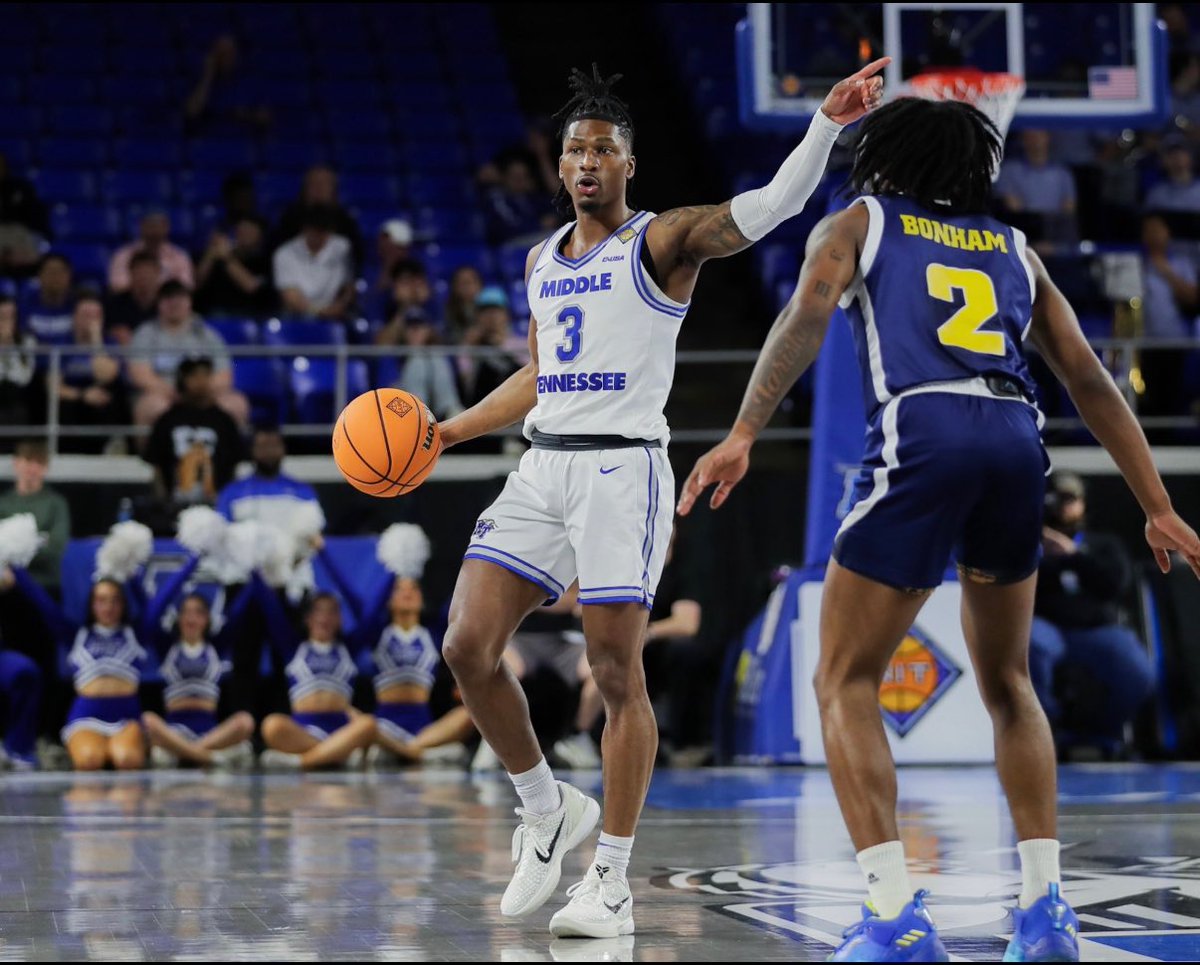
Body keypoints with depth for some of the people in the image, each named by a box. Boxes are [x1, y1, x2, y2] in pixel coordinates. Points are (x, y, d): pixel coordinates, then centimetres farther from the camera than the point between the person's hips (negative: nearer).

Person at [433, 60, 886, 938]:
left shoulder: (663, 241, -2)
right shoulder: (542, 261, 18)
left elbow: (775, 204, -16)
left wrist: (828, 124, -30)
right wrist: (445, 433, 24)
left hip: (622, 469, -6)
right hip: (542, 469, 6)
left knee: (617, 673, -6)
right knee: (468, 648, -4)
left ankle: (612, 880, 2)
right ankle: (548, 809, 16)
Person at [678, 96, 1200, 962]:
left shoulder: (857, 224, 20)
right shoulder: (1014, 248, 29)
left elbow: (807, 316, -1)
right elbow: (1090, 380, 23)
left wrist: (742, 436, -10)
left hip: (921, 437, -4)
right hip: (1017, 440, 4)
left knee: (845, 684, 5)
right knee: (1007, 681, 24)